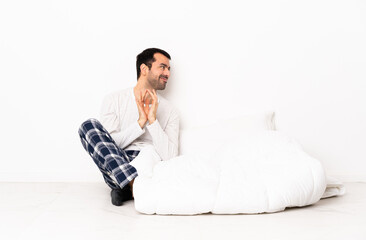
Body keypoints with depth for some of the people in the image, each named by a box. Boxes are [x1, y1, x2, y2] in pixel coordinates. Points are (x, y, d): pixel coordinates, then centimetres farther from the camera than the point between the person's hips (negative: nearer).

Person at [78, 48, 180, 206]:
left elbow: (170, 158, -3)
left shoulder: (169, 111, 11)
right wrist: (140, 123, -11)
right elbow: (107, 144, -3)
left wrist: (153, 120, -10)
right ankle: (134, 182, -36)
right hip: (114, 167, 2)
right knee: (89, 126, -25)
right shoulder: (114, 100, 9)